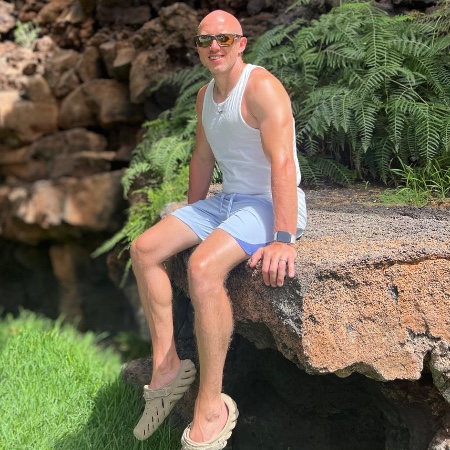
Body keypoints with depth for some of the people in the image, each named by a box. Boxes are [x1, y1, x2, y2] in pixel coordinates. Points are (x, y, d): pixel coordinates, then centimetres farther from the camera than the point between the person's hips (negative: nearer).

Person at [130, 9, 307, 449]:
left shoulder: (261, 87, -16)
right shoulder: (205, 95, 12)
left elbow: (282, 163, -26)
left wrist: (283, 240, -34)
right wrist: (191, 221, 21)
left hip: (271, 203, -9)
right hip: (227, 199, 9)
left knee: (203, 267, -33)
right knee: (144, 249, -3)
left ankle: (211, 409, -23)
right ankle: (167, 368, 0)